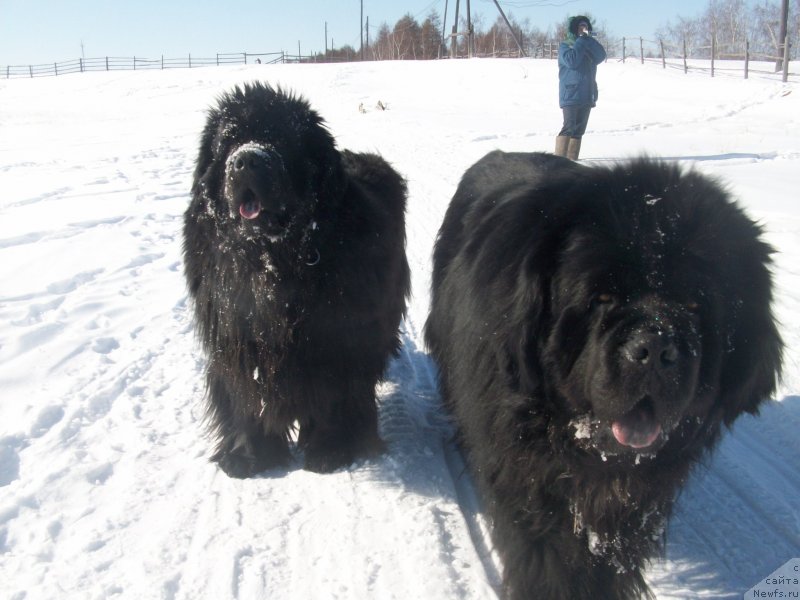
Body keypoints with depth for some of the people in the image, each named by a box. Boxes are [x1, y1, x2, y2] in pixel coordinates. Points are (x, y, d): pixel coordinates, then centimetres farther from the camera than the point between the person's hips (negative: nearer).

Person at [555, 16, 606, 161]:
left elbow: (601, 56, 1)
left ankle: (572, 160, 8)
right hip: (571, 94, -7)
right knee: (569, 128, -18)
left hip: (587, 95, 7)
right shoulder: (565, 45, 1)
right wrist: (581, 41, -9)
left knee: (579, 130, 6)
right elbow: (571, 60, -17)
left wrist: (588, 40, -7)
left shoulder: (589, 45, 19)